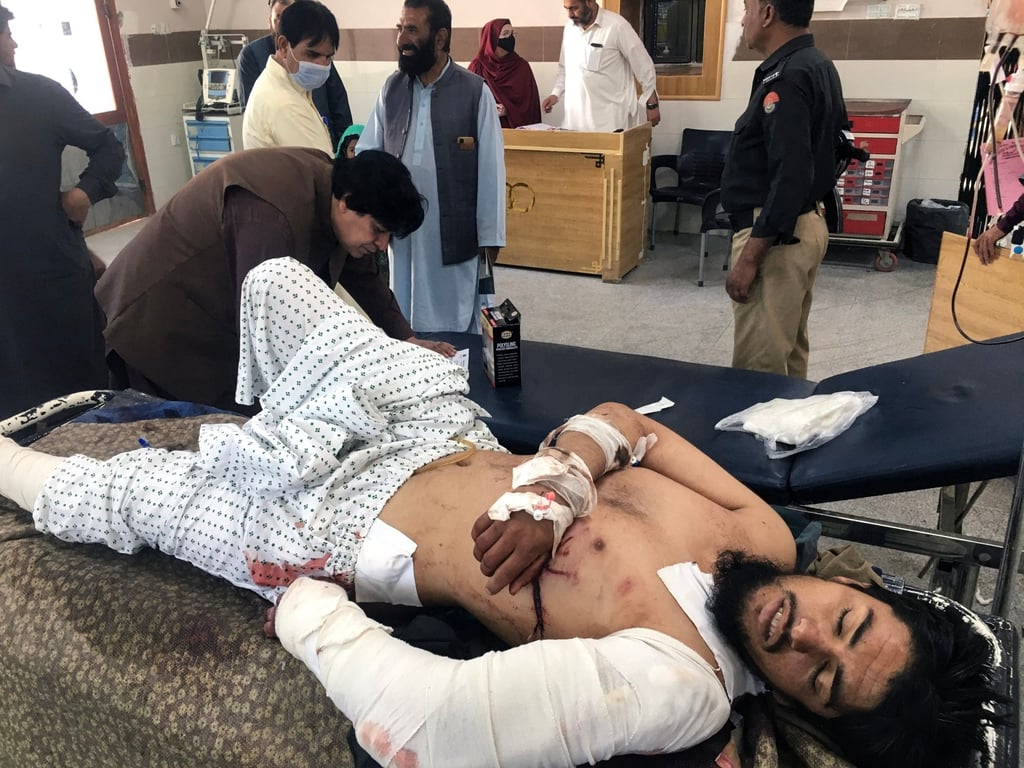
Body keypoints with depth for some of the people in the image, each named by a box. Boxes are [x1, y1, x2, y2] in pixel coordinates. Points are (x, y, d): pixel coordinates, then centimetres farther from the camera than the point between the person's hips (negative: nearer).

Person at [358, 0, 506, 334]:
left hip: (455, 232, -4)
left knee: (456, 325, 9)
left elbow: (490, 168, -6)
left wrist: (490, 236, -7)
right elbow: (367, 151, 7)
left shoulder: (475, 92, -7)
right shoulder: (391, 88, 6)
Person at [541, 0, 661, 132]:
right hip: (575, 116, 5)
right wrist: (556, 94, 5)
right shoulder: (569, 28, 10)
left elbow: (644, 66, -4)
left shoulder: (617, 26, -8)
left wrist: (652, 104, -2)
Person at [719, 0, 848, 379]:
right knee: (790, 354, 19)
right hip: (805, 223, 11)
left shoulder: (786, 78, -20)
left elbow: (790, 178, -26)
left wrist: (749, 258, -23)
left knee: (758, 367, -4)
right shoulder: (817, 66, 12)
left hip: (775, 232, -11)